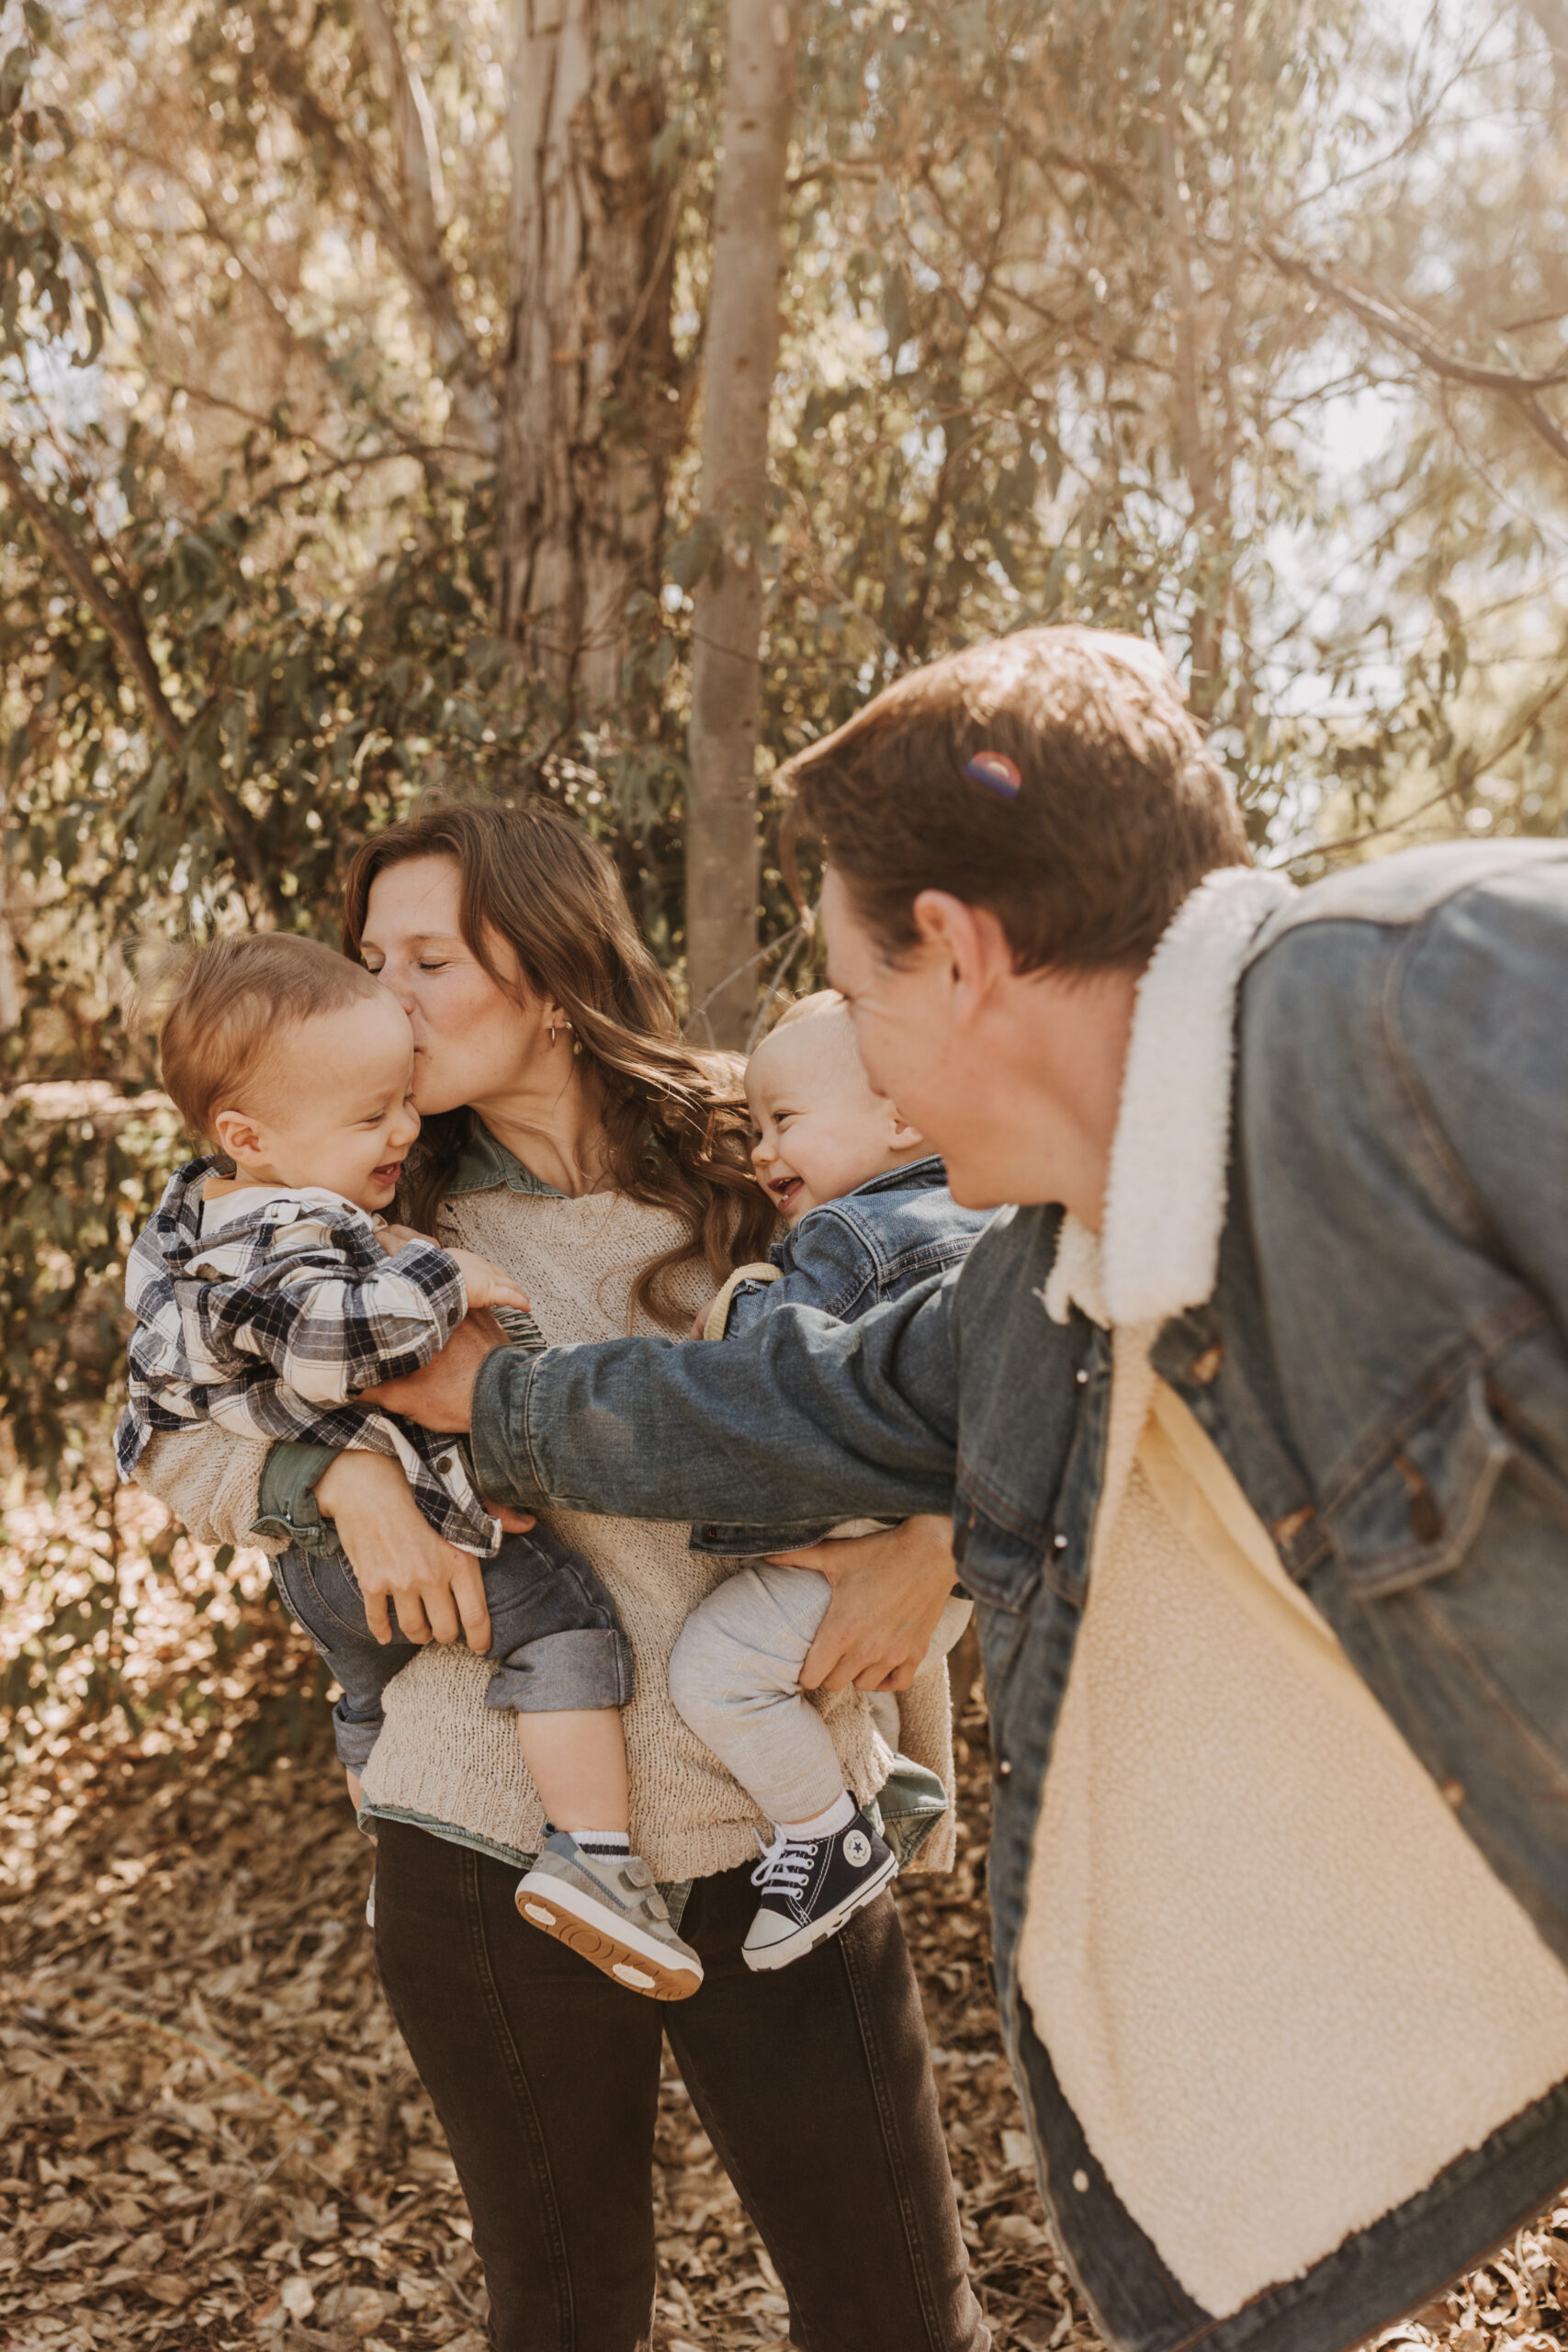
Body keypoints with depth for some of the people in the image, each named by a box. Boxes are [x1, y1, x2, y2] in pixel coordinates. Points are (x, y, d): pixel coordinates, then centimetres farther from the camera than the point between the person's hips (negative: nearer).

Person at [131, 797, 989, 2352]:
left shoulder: (752, 1179, -2)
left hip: (781, 1833, -1)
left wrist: (931, 1541, -17)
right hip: (496, 1852, 1)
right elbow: (170, 1433, 4)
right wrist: (344, 1475, -15)